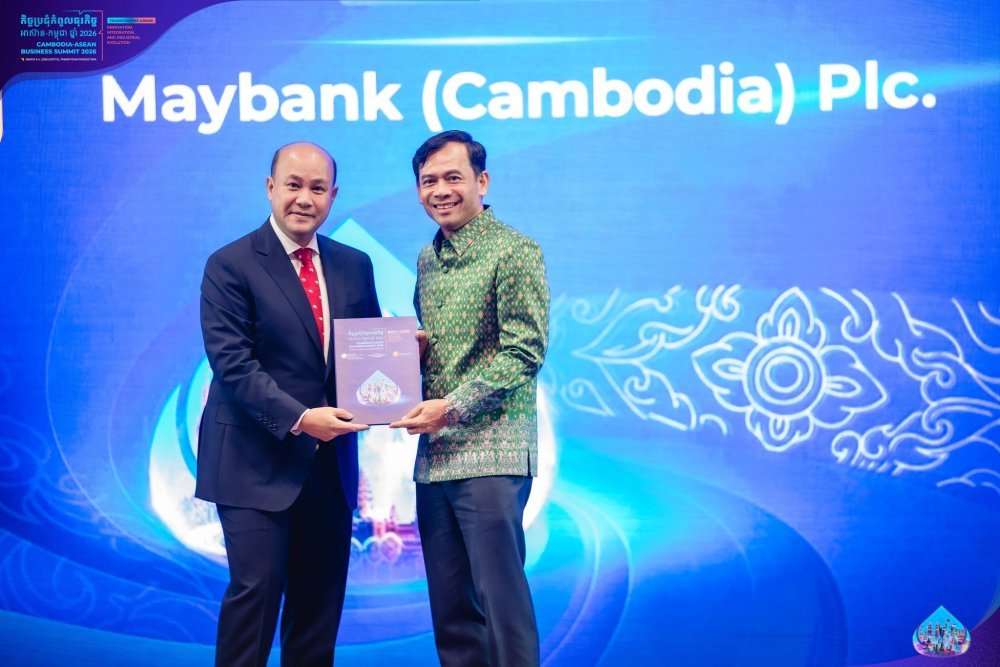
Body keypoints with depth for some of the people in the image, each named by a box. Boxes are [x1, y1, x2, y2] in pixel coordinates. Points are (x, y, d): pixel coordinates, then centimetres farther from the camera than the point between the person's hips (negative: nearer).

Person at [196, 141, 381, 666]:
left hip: (330, 461, 5)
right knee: (257, 589, -6)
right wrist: (299, 419, -23)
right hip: (257, 461, -5)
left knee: (322, 598, 9)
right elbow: (232, 363, -13)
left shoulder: (354, 266, 11)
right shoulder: (231, 265, -5)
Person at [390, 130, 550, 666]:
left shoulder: (515, 252, -5)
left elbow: (524, 351, -12)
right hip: (433, 456, 7)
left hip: (491, 454, -7)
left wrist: (452, 407, -17)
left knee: (501, 600, -5)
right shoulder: (427, 260, 17)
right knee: (449, 607, 10)